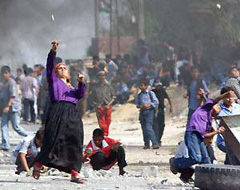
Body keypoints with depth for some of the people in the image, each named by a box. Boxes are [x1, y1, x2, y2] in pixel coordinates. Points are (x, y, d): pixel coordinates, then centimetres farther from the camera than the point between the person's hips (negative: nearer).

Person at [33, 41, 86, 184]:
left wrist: (81, 82, -5)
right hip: (58, 111, -5)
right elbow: (50, 66, 6)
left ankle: (75, 174, -6)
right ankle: (38, 165, 4)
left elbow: (80, 94, 12)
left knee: (75, 143, -4)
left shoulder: (71, 88, 31)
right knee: (53, 139, -14)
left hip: (73, 114, 5)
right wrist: (53, 51, -6)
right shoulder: (53, 80, 20)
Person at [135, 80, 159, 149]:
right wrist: (139, 106, -5)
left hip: (149, 111, -5)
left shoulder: (150, 93, 0)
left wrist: (149, 105, -17)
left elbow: (156, 102, -3)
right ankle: (146, 144, 16)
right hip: (142, 112, 5)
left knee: (148, 127, -17)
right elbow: (137, 103, 18)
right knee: (144, 128, 7)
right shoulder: (139, 95, 13)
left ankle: (155, 143, -19)